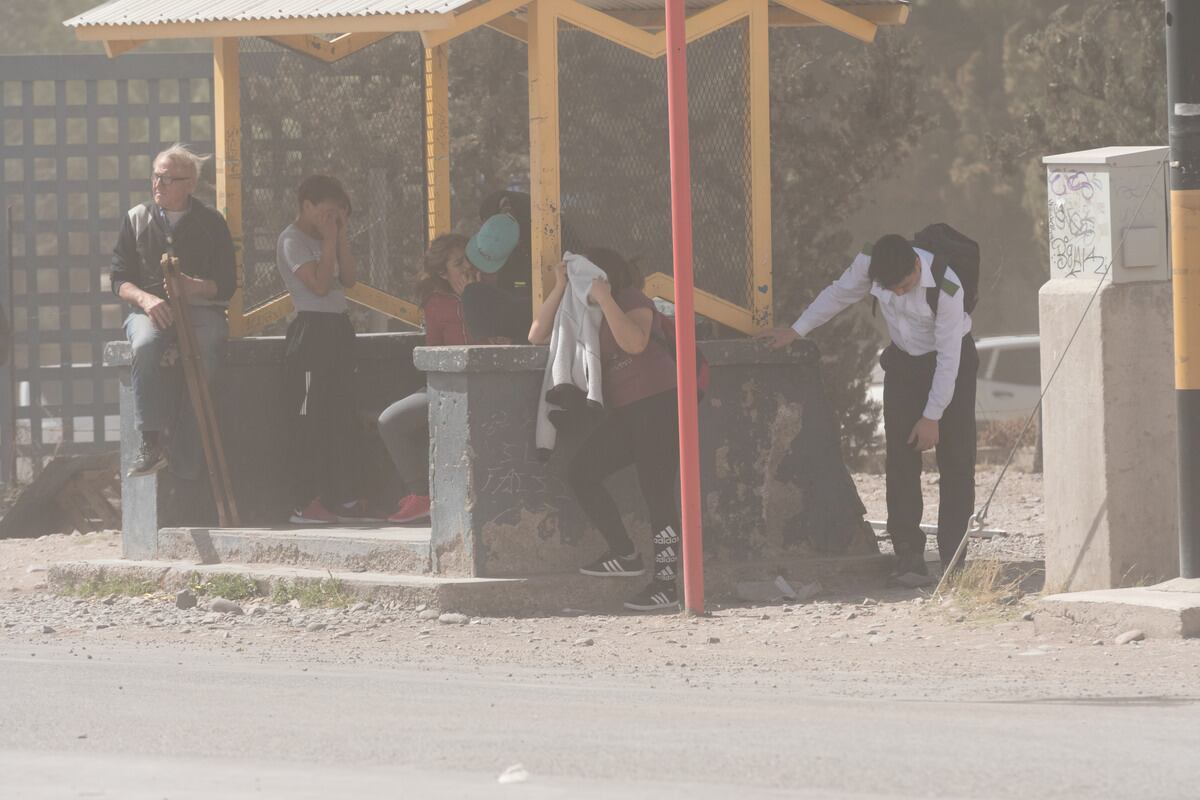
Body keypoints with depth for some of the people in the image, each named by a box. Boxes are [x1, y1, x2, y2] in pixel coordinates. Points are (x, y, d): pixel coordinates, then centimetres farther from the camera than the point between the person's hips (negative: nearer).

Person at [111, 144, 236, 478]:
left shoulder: (211, 223, 9)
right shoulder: (136, 219, 12)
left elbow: (226, 285, 6)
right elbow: (119, 280, 8)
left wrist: (194, 287, -17)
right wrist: (146, 299, -14)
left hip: (201, 310, -1)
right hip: (150, 311, 1)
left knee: (203, 354, -36)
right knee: (146, 344, -38)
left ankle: (187, 469, -37)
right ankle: (151, 442, -41)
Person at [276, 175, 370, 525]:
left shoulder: (326, 239, 17)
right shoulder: (293, 241, -8)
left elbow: (349, 279, 8)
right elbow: (319, 284, -17)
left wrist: (341, 237, 2)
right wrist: (329, 240, -12)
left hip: (338, 329, 9)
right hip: (311, 329, -9)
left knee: (343, 417, 9)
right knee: (309, 420, -8)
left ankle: (345, 497, 13)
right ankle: (305, 502, -8)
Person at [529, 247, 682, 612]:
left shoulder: (633, 301, -2)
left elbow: (635, 342, -21)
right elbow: (537, 335, 12)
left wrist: (605, 299, -20)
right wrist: (559, 288, 7)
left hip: (656, 403, -8)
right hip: (624, 413, 8)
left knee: (657, 491, -10)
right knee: (580, 473, -3)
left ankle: (666, 584, -10)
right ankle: (625, 555, 1)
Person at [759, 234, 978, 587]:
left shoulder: (946, 289, -33)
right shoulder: (869, 265, -21)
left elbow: (948, 356, -25)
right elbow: (839, 293, 1)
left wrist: (933, 417, -20)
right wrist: (796, 331, 7)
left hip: (951, 368, -4)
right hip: (903, 363, 4)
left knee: (956, 461, -6)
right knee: (901, 459, -6)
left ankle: (953, 559, -3)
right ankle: (908, 553, -6)